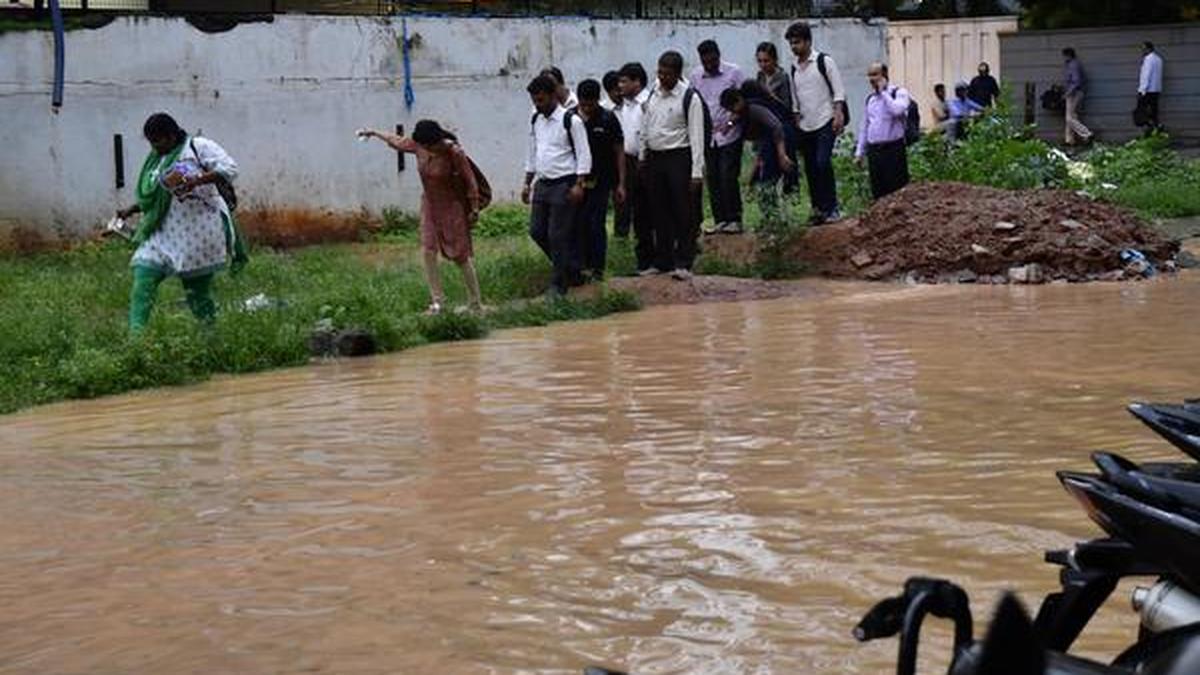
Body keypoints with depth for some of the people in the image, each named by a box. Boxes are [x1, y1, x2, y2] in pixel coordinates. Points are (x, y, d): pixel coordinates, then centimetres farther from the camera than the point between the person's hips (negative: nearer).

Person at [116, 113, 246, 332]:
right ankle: (136, 333, -16)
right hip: (165, 233, 6)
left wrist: (198, 180, -27)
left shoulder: (198, 147, -3)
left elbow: (230, 168, -14)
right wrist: (131, 210, 12)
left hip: (198, 230, -6)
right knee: (143, 276, -12)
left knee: (197, 289, 0)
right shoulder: (156, 159, 17)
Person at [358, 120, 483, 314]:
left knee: (461, 255, -5)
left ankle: (476, 304, 2)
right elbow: (397, 141, 13)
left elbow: (470, 180, -16)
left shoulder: (454, 153, -23)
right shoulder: (418, 146, -7)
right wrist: (374, 133, 24)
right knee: (428, 251, -3)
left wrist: (474, 209, -13)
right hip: (430, 205, 6)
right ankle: (437, 301, 5)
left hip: (452, 206, -6)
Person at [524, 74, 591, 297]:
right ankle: (569, 269, 24)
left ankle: (559, 283, 6)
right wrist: (527, 183, 16)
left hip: (564, 184, -7)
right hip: (542, 183, 7)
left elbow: (584, 155, -10)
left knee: (558, 235, -5)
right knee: (537, 231, 6)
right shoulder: (536, 121, 10)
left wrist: (579, 184, -17)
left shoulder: (571, 120, -10)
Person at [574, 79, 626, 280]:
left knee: (596, 225, -4)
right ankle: (583, 266, 13)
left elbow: (619, 152, 1)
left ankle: (597, 269, 3)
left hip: (601, 180, -2)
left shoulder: (608, 120, -3)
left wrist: (620, 184, -2)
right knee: (579, 224, 3)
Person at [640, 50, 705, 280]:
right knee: (660, 213, 11)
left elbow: (696, 136, -11)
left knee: (684, 213, -2)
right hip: (654, 157, 6)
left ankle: (683, 263, 4)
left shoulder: (690, 98, -10)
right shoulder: (653, 95, 9)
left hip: (679, 158, -6)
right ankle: (662, 261, 19)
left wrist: (697, 172, -15)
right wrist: (643, 159, 15)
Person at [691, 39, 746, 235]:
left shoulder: (734, 73, -5)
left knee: (728, 177, -8)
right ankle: (719, 219, 13)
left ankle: (734, 219, 2)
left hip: (729, 136, -4)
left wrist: (731, 122, -16)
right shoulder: (695, 76, 5)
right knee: (713, 179, 5)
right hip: (707, 136, 4)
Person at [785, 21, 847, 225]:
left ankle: (832, 208, -12)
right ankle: (818, 209, 12)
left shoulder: (824, 61, -4)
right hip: (805, 127, 6)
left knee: (823, 163, -18)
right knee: (811, 169, 6)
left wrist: (838, 115, -16)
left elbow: (838, 91, -6)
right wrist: (796, 122, 12)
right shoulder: (794, 68, 13)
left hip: (825, 123, -6)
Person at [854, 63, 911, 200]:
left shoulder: (899, 93, -2)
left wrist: (883, 92, -14)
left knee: (897, 191, -8)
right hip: (874, 150, 6)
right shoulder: (870, 98, 17)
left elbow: (897, 110, -25)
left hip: (893, 149, -6)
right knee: (878, 192, 6)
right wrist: (859, 152, 18)